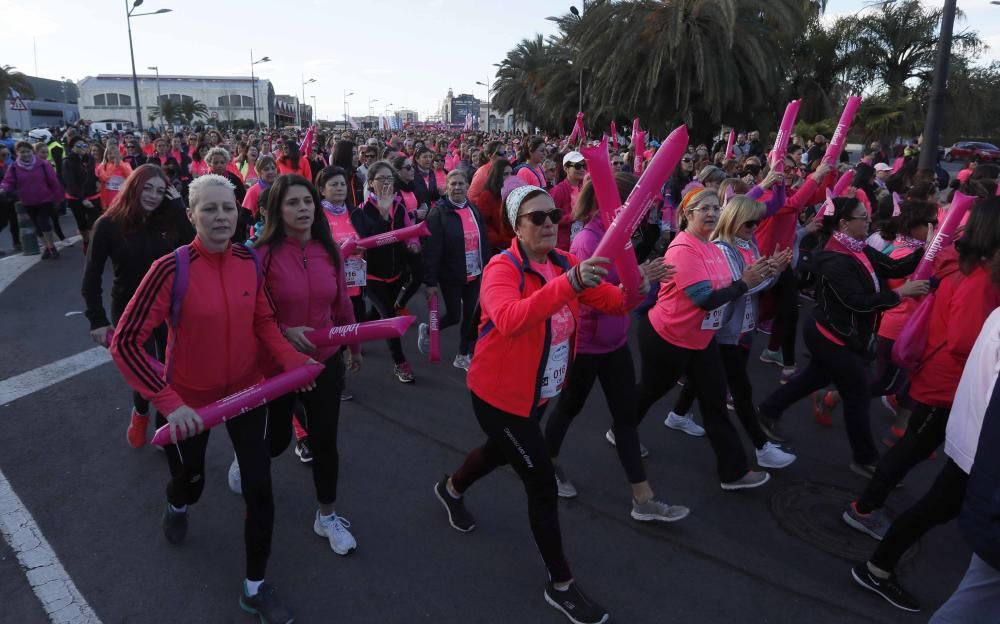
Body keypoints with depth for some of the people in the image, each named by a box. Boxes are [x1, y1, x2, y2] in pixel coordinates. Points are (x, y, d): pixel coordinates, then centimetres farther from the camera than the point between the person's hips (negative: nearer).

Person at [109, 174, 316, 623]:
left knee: (260, 488, 3)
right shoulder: (171, 269, -24)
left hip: (247, 389, 2)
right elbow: (125, 343, -23)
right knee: (190, 479, 22)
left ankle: (255, 586, 25)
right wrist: (168, 403, -30)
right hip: (190, 398, -2)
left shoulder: (250, 261, -12)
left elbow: (264, 322, -1)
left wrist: (292, 360, -18)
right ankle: (177, 505, 63)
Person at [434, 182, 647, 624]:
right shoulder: (502, 268, -24)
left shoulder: (565, 263, -3)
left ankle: (451, 488, 62)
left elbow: (614, 304, -7)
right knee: (543, 486, -1)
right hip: (500, 395, -8)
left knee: (503, 452, 31)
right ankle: (561, 585, 20)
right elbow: (509, 320, -45)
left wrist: (636, 285, -28)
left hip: (540, 392, 8)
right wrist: (569, 283, -54)